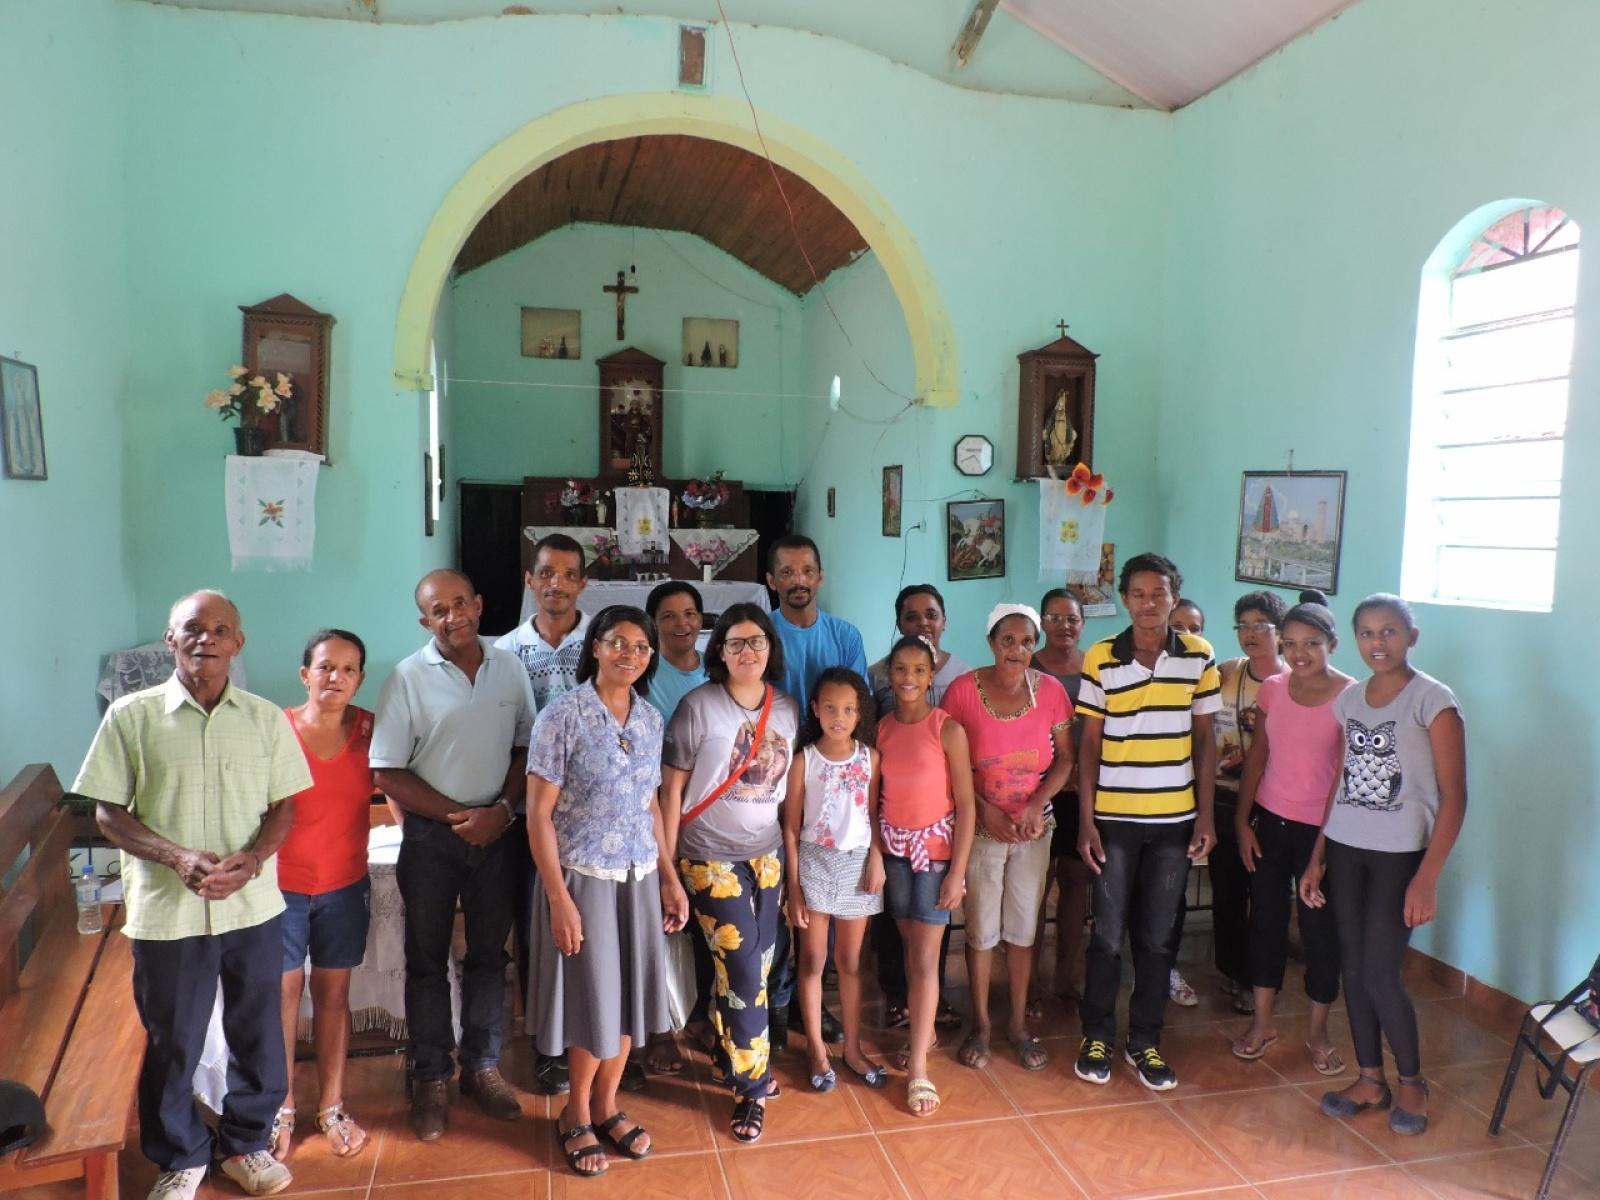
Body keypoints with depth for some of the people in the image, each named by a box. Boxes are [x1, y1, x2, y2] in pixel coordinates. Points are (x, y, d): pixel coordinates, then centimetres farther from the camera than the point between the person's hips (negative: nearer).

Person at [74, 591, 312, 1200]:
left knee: (257, 1033, 14)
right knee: (172, 1042, 13)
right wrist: (178, 858, -19)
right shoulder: (131, 715, -5)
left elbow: (283, 805, 4)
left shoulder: (266, 718, 0)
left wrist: (252, 859, -16)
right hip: (166, 913, -1)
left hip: (254, 907, 2)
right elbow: (108, 813, -4)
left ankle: (246, 1142, 37)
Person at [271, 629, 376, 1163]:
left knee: (333, 993, 13)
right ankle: (281, 1109, 27)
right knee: (282, 995, 9)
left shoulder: (370, 729, -6)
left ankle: (331, 1107, 28)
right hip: (282, 884, -2)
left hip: (345, 885, 2)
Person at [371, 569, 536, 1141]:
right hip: (430, 835, -2)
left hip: (496, 832, 2)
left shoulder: (509, 667, -1)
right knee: (427, 959, 9)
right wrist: (458, 815, -13)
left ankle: (481, 1065, 29)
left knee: (488, 954, 13)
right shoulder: (408, 678, -9)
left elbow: (526, 747, 4)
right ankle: (430, 1077, 25)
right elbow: (388, 772, -9)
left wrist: (503, 809, -10)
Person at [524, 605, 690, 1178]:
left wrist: (670, 879, 9)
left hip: (640, 878, 5)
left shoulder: (650, 717, 4)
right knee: (593, 999, 6)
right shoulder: (563, 715, -13)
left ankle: (606, 1106, 34)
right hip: (583, 877, -5)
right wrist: (559, 898, -16)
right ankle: (576, 1114, 30)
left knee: (629, 995, 13)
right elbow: (539, 814, -13)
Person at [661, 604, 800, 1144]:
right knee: (744, 972, -5)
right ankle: (753, 1085, 11)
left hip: (766, 854, 5)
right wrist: (667, 863, -7)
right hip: (711, 857, -5)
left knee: (755, 967, 11)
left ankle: (728, 1056, 34)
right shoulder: (698, 706, -12)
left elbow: (789, 783, 11)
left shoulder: (787, 709, 3)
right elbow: (672, 787, -8)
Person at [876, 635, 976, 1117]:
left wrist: (958, 872, -12)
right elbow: (872, 796, 5)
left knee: (926, 956, -2)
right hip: (893, 847, 4)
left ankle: (918, 1067, 4)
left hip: (936, 847, -4)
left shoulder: (947, 729, -12)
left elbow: (965, 804, -10)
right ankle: (925, 1030, 34)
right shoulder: (881, 728, 0)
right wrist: (874, 855, -1)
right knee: (910, 947, 14)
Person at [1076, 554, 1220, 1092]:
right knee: (1107, 934, 8)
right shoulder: (1100, 658, -5)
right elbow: (1089, 744, -2)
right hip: (1113, 817, -1)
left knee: (1157, 937, 10)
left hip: (1174, 819, 1)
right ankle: (1097, 1037, 24)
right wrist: (1085, 820, -5)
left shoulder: (1199, 656, -1)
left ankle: (1145, 1041, 26)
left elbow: (1204, 741, 4)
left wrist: (1205, 816, 0)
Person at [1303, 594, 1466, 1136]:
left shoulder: (1433, 700, -9)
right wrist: (1316, 858, 11)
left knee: (1380, 972, -3)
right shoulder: (1350, 699, 7)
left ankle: (1412, 1082, 21)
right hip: (1344, 848, 5)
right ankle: (1371, 1079, 26)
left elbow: (1453, 797, -10)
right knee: (1352, 966, 9)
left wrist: (1427, 878, -15)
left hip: (1400, 854, -5)